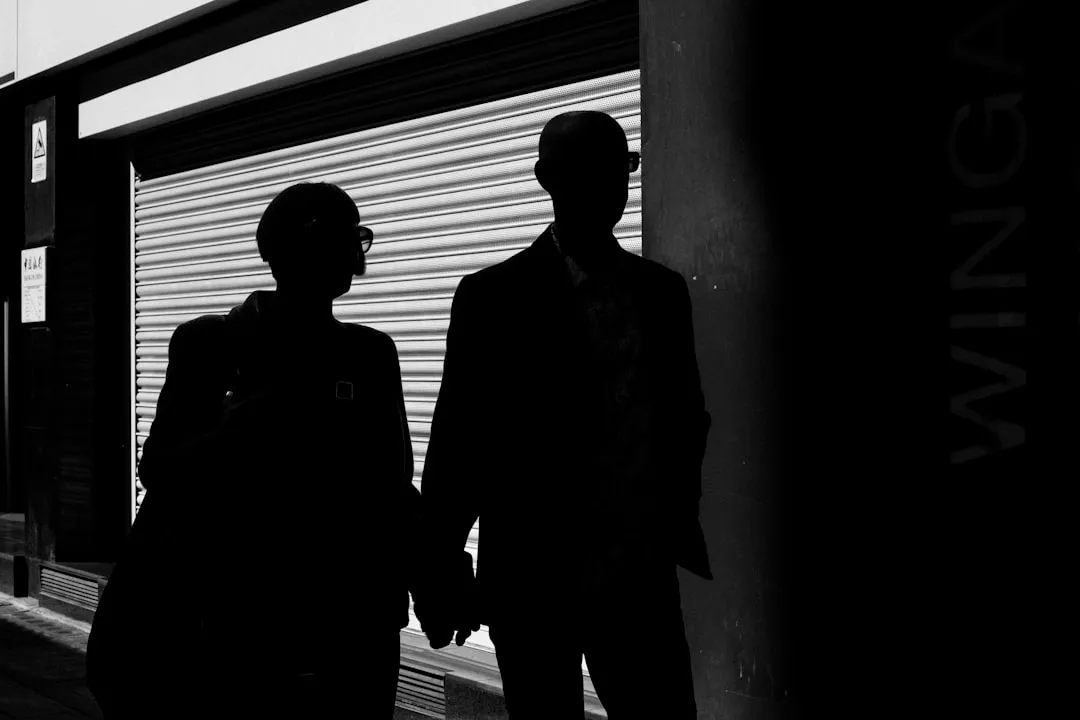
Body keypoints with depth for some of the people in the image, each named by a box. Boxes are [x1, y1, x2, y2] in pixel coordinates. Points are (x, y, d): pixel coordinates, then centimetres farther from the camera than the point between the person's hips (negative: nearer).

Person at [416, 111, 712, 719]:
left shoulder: (663, 291, 8)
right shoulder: (495, 297, -5)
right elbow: (458, 441, -4)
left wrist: (677, 525, 9)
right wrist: (439, 577, -3)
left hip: (644, 576, 4)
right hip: (535, 580, -3)